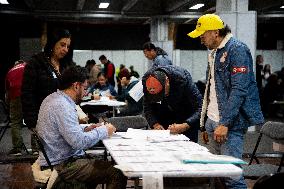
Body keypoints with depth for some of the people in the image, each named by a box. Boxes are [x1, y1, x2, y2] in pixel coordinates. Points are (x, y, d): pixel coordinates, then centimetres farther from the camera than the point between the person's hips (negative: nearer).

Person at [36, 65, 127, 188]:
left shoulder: (52, 98, 10)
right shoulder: (62, 106, -22)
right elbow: (78, 142, -27)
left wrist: (85, 130, 9)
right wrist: (103, 131, -13)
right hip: (62, 166, -11)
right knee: (117, 175, -16)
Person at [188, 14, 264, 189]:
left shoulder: (237, 49, -10)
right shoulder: (214, 53, 18)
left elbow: (239, 89, -19)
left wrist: (225, 123, -22)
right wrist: (206, 125, 20)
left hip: (230, 124, -9)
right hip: (213, 122, 9)